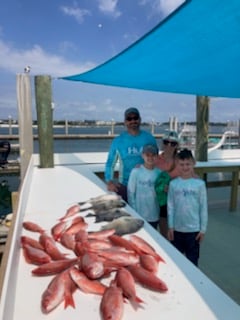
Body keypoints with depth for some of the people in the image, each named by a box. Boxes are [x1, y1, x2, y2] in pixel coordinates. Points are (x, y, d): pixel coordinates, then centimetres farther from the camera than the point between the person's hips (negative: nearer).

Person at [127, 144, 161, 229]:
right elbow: (130, 193, -8)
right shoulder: (136, 171, -12)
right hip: (139, 214, -3)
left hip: (154, 214, 3)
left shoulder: (159, 172, -3)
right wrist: (133, 212, -8)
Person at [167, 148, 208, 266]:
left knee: (192, 260, 12)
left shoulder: (200, 184, -8)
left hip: (194, 229, -1)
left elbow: (203, 208, -4)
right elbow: (170, 206, -1)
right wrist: (170, 226, -1)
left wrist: (203, 229, -2)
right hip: (177, 228, 2)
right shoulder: (173, 184, -4)